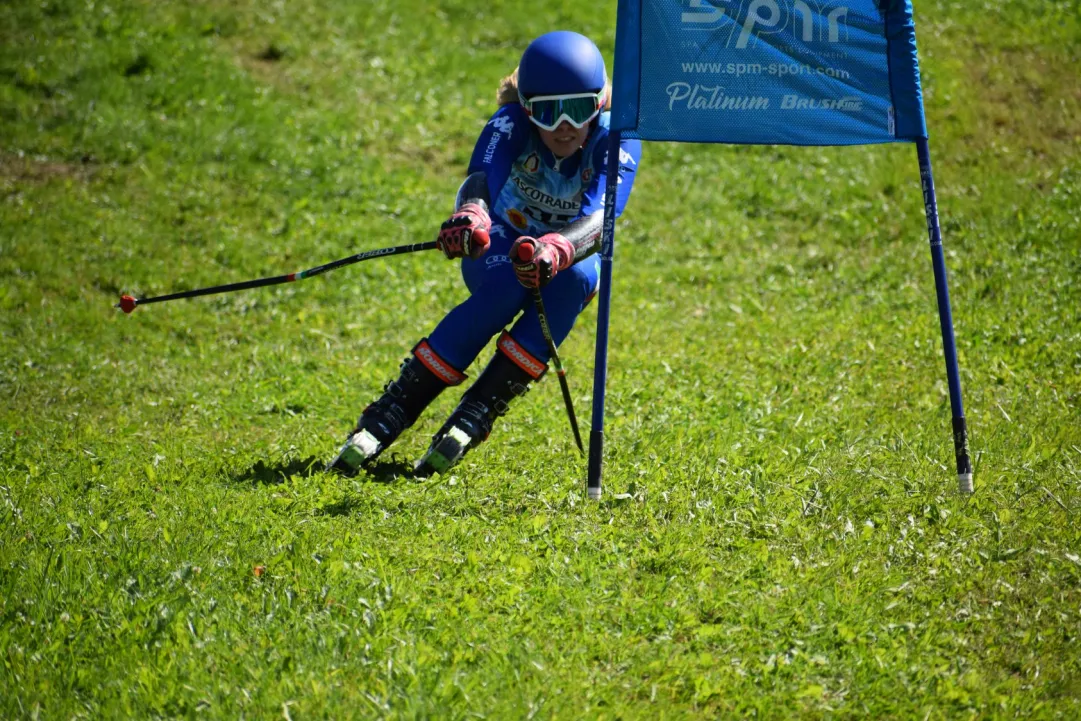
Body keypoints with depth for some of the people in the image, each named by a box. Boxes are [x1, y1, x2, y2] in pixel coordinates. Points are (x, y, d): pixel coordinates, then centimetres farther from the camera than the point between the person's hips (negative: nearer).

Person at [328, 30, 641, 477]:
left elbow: (601, 217, -38)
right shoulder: (510, 125, -20)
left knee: (573, 278, -36)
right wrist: (469, 218, -64)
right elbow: (480, 181, -39)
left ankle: (474, 418, -33)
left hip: (572, 257, 1)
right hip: (500, 251, -1)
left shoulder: (616, 140, -22)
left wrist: (556, 251, -61)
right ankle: (388, 416, -32)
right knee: (506, 287, -36)